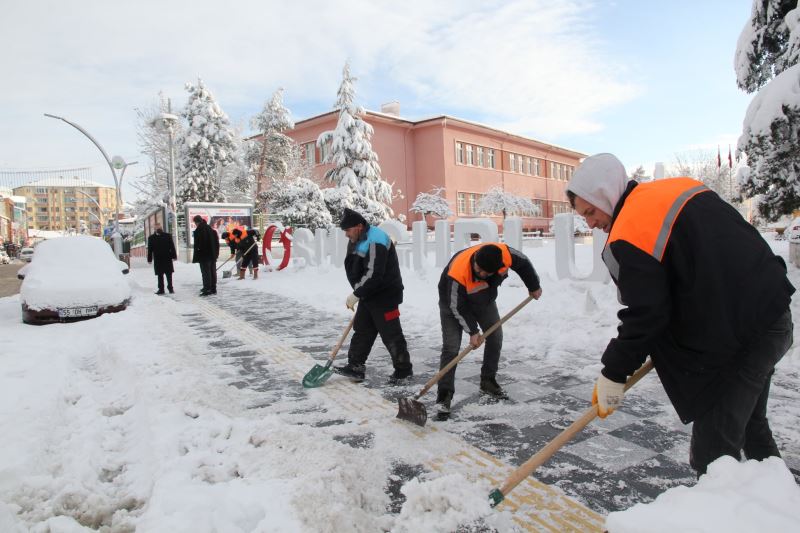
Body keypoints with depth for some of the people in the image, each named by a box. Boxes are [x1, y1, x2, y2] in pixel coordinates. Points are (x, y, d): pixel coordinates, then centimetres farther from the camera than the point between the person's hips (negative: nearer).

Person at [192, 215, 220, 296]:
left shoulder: (198, 231, -12)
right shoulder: (211, 229, 12)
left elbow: (196, 245, -15)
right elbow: (217, 242, 15)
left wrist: (195, 257, -11)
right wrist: (216, 254, 18)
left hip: (204, 256, -8)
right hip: (213, 255, 8)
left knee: (206, 272, -5)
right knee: (213, 272, 11)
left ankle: (207, 289, -6)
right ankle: (213, 289, 18)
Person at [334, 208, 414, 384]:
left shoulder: (376, 241, -23)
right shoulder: (358, 240, 9)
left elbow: (373, 274, -28)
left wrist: (356, 294, -22)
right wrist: (358, 294, 15)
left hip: (385, 296, -10)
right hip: (368, 295, 10)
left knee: (390, 334, -1)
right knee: (361, 330, 13)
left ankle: (403, 369, 14)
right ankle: (355, 367, 22)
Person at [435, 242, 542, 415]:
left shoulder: (505, 254, -32)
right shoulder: (458, 272, -42)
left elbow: (523, 263, -8)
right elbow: (457, 307, -27)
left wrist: (534, 287, 5)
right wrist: (472, 331, -21)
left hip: (485, 300, 5)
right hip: (454, 302, -5)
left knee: (495, 337, 7)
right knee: (451, 347, -13)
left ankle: (488, 382, 25)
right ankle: (444, 394, -6)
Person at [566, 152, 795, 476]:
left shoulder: (628, 237, -20)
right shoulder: (680, 189, 7)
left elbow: (645, 316, -20)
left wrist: (612, 376, -8)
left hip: (735, 341, -10)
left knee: (713, 450, -1)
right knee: (751, 425, 28)